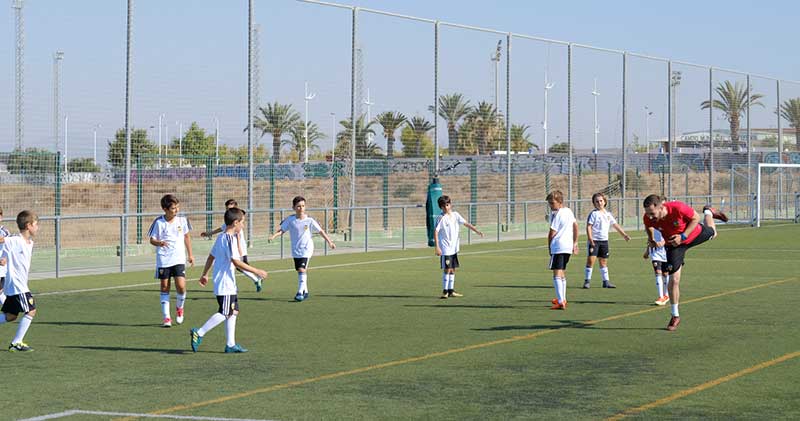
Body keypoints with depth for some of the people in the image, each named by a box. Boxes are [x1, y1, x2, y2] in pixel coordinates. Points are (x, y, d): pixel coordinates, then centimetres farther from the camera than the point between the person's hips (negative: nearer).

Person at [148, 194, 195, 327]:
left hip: (179, 259, 1)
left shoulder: (182, 220, 2)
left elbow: (186, 237, 16)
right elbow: (152, 240, -1)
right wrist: (159, 243, -23)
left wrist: (190, 255, 17)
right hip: (163, 260, -1)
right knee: (165, 287, 3)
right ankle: (166, 317, 11)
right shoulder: (159, 222, -6)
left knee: (181, 286, -12)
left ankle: (179, 308, 17)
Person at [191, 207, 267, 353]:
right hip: (225, 283, -10)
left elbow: (211, 256, 20)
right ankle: (199, 333, -7)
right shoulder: (229, 239, -17)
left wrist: (205, 274, 30)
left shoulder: (220, 237, 13)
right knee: (225, 313, -9)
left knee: (233, 311, 10)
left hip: (229, 283, 10)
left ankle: (230, 344, 11)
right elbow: (236, 262, -23)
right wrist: (256, 271, -20)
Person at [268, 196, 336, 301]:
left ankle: (300, 292, -14)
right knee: (300, 271, 11)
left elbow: (321, 231, 0)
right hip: (295, 250, 3)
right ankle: (305, 291, 27)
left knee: (302, 270, -18)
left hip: (306, 249, -3)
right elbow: (282, 230, 1)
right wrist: (273, 236, -18)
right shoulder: (290, 220, -3)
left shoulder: (309, 220, -8)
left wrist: (329, 242, -2)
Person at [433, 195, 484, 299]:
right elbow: (435, 232, -15)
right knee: (447, 269, -9)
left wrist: (477, 231, -1)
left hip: (454, 247, 6)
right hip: (445, 248, -6)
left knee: (452, 269, 10)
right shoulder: (441, 218, -11)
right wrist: (437, 247, -21)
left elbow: (466, 223, 7)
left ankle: (451, 291, 16)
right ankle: (445, 292, -4)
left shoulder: (455, 215, 5)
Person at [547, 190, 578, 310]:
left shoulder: (556, 214, -12)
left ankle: (561, 303, -20)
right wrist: (575, 243, 33)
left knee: (557, 274, -11)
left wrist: (550, 246, 3)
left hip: (558, 246, -9)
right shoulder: (569, 211, 14)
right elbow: (575, 226, 26)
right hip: (568, 246, 9)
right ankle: (562, 299, 34)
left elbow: (552, 233, -11)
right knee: (562, 273, 22)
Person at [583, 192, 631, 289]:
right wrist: (591, 240, -19)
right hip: (594, 241, -6)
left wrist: (624, 235, 17)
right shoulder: (593, 213, -7)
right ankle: (587, 281, -4)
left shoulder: (608, 214, 11)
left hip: (604, 241, 6)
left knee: (604, 261, 11)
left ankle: (606, 281, 17)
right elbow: (588, 227, -11)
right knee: (591, 259, -11)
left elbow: (616, 225, 20)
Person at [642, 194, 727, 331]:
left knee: (711, 233, 32)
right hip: (674, 244, 1)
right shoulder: (648, 218, -31)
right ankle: (675, 316, 9)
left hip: (693, 234, -1)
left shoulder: (678, 208, -41)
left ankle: (708, 212, 64)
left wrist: (683, 236, -29)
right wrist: (653, 242, -27)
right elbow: (651, 233, -8)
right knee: (674, 280, -6)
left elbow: (696, 218, -22)